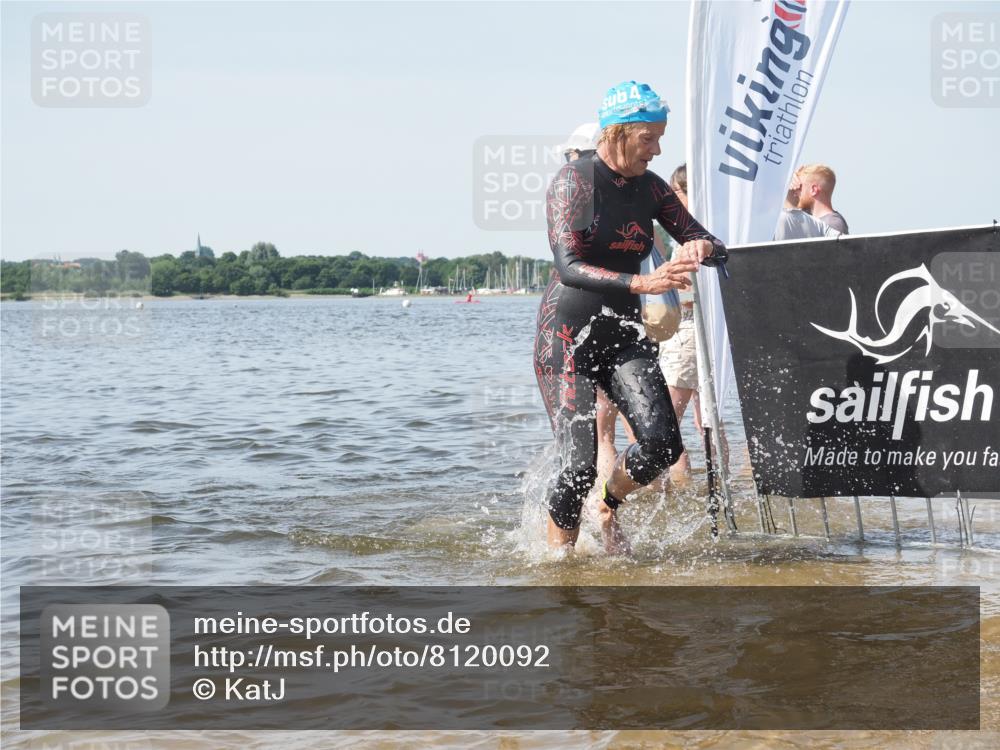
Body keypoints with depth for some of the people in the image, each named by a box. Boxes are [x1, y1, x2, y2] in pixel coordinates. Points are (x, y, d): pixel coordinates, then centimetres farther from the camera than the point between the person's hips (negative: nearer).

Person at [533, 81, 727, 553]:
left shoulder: (650, 188, 5)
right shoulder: (573, 181, -12)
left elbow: (712, 247, 8)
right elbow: (569, 267, -23)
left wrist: (703, 248, -18)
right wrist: (641, 283, -37)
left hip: (623, 335, 5)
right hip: (566, 336, -5)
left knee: (663, 444, -14)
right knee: (580, 464, -13)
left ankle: (609, 508, 15)